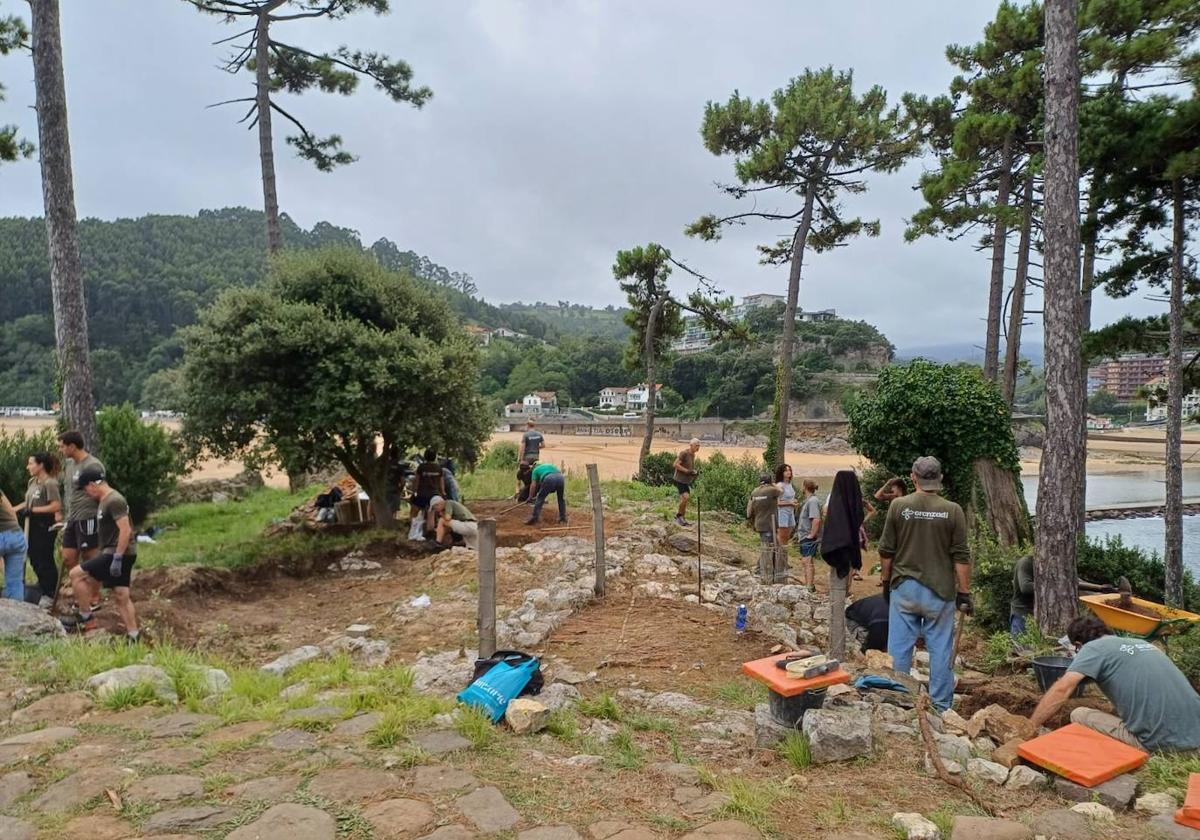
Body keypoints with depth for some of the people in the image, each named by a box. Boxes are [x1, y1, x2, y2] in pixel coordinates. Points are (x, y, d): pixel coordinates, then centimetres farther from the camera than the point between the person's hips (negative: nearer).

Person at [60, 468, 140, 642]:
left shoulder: (114, 500, -17)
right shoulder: (104, 501, 15)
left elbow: (126, 530, -23)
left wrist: (117, 559, -23)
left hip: (117, 553, -10)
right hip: (116, 554, 10)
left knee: (76, 574, -5)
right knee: (121, 596, 9)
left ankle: (85, 618, 7)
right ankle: (133, 637, 11)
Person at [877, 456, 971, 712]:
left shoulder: (898, 506, -4)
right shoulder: (952, 511, -6)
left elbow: (886, 551, 1)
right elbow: (961, 557, -4)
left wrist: (886, 581, 14)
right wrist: (964, 593, 3)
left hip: (903, 587, 1)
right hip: (940, 591, -1)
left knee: (899, 647, 8)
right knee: (940, 649, 8)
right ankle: (940, 706, 15)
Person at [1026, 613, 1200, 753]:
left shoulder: (1094, 648, -1)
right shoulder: (1142, 643, 20)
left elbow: (1062, 689, -14)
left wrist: (1030, 728, -9)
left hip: (1162, 744, -7)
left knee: (1079, 715, 6)